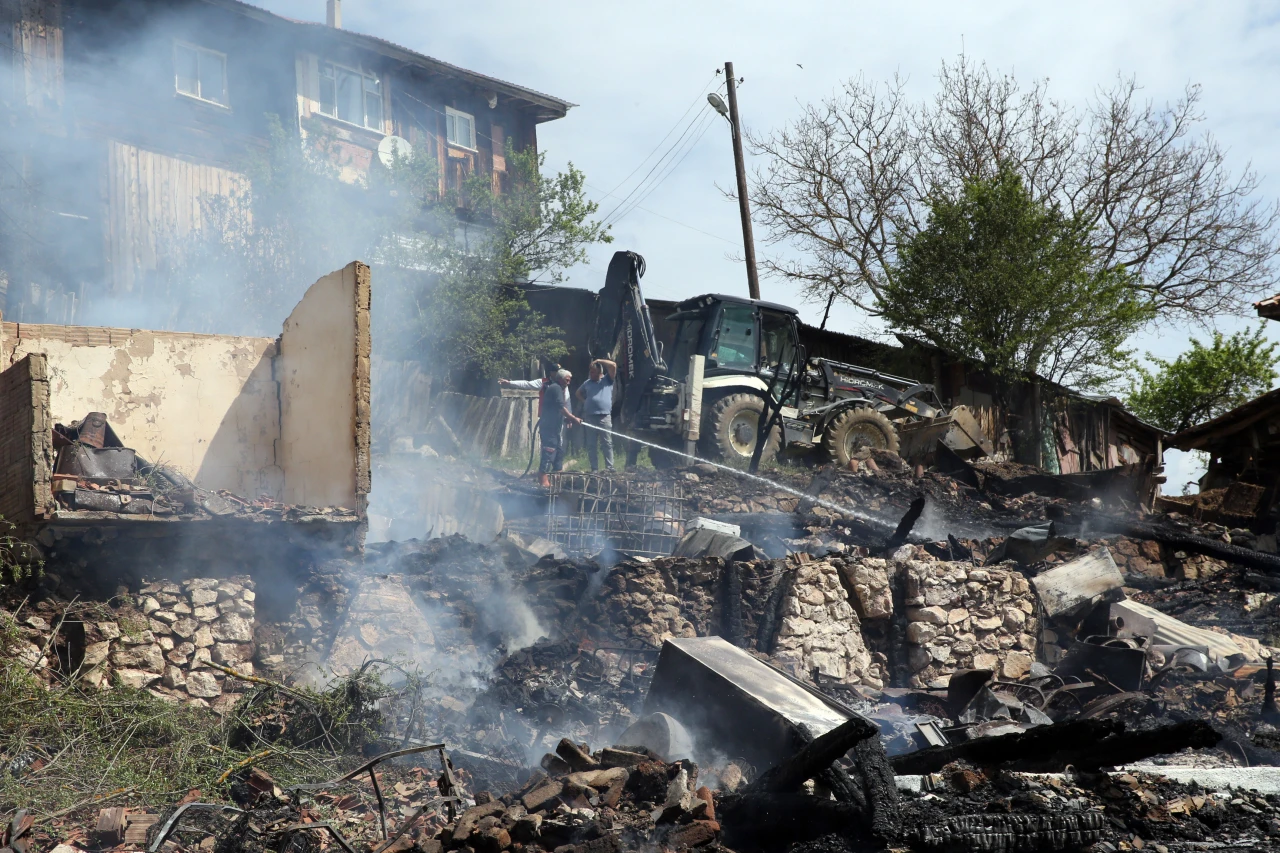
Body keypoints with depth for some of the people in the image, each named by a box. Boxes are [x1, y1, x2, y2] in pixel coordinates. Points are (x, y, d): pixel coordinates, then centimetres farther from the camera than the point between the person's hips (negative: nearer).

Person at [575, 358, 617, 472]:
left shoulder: (607, 380, 6)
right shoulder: (588, 383, 16)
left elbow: (613, 365, -6)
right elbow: (578, 393, 30)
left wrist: (599, 361, -1)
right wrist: (585, 401, 13)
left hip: (604, 417, -3)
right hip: (590, 417, 3)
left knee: (607, 443, -4)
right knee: (591, 445, 4)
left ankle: (609, 467, -3)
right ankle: (594, 468, 8)